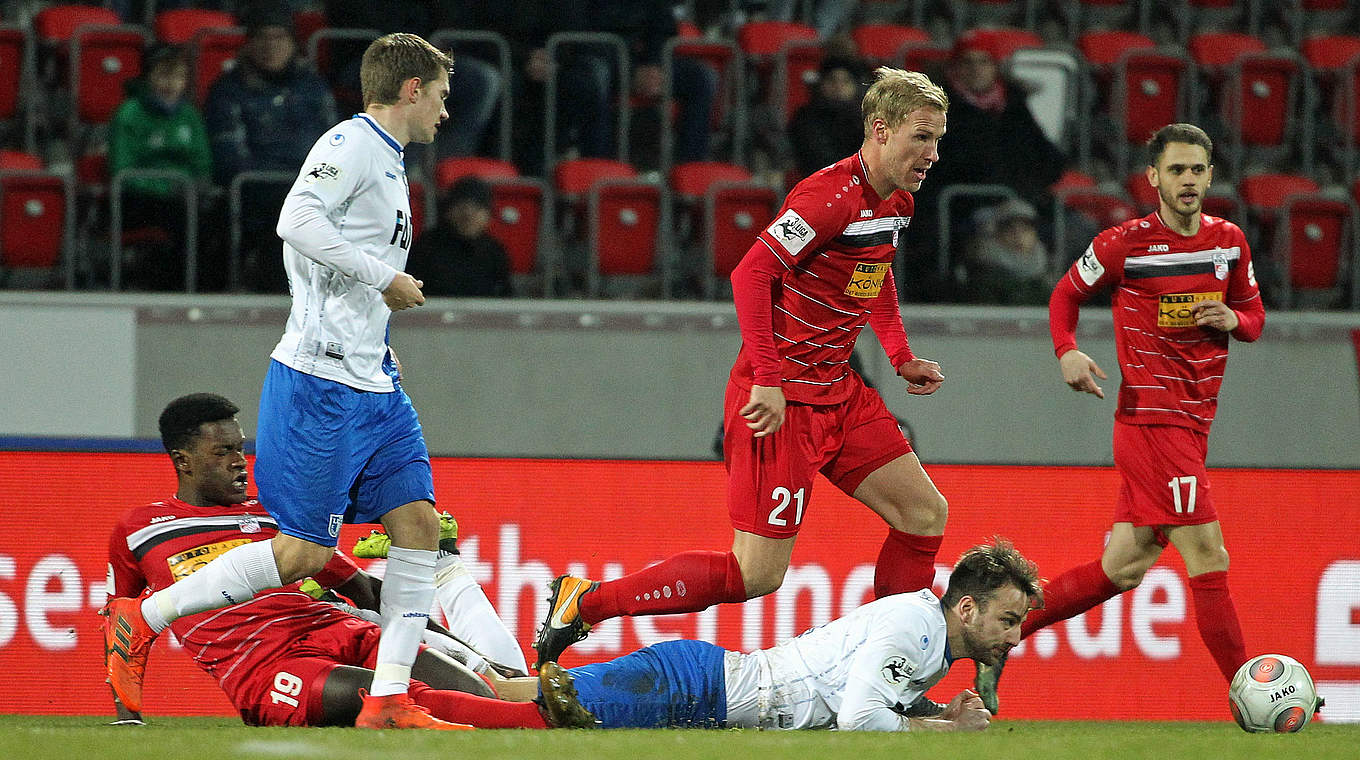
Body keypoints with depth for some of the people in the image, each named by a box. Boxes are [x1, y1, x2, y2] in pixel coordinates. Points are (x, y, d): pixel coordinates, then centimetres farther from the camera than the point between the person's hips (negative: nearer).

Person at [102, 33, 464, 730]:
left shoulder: (386, 162, 20)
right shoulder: (350, 144, -10)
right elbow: (296, 222, -25)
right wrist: (385, 278, -19)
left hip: (372, 383, 10)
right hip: (318, 378, -10)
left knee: (418, 523, -1)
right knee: (305, 551, -9)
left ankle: (389, 700, -1)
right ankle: (141, 620, 2)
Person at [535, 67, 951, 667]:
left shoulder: (897, 201, 9)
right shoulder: (831, 196, -21)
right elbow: (752, 273, -25)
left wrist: (901, 358, 17)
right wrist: (768, 381, -29)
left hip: (838, 392, 10)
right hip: (782, 401, -10)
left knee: (924, 513, 6)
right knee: (757, 574, -10)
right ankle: (581, 601, -1)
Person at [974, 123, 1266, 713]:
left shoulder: (1229, 240, 8)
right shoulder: (1123, 244, -7)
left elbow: (1254, 319, 19)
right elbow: (1066, 294, 8)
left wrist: (1232, 320, -5)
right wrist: (1067, 353, -10)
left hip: (1192, 422, 7)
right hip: (1151, 417, -7)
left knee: (1122, 569, 8)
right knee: (1209, 560, -10)